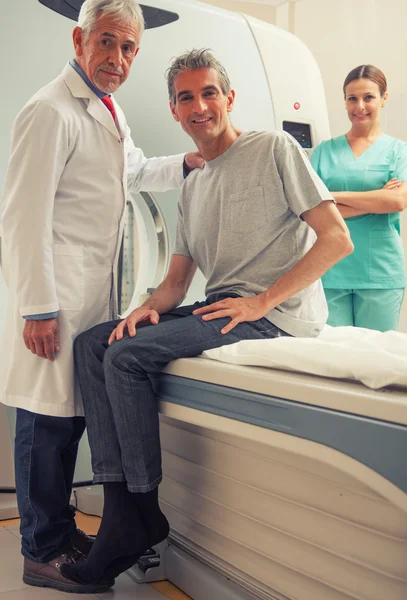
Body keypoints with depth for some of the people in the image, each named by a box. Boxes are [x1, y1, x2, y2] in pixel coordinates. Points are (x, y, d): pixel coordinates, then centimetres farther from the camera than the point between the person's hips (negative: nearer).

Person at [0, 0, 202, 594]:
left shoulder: (109, 111, 19)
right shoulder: (51, 112, -12)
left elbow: (135, 171, 37)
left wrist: (188, 162, 22)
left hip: (95, 292, 9)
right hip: (56, 297, -9)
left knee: (73, 413, 14)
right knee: (48, 419, -2)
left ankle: (61, 531, 29)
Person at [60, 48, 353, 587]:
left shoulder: (274, 148, -2)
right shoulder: (192, 187, 20)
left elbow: (337, 239, -10)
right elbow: (177, 281, 17)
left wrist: (261, 302, -16)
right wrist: (151, 306, -7)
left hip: (275, 314, -8)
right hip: (218, 310, 8)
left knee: (126, 355, -22)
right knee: (92, 343, -5)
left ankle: (144, 512, -7)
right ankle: (120, 513, -11)